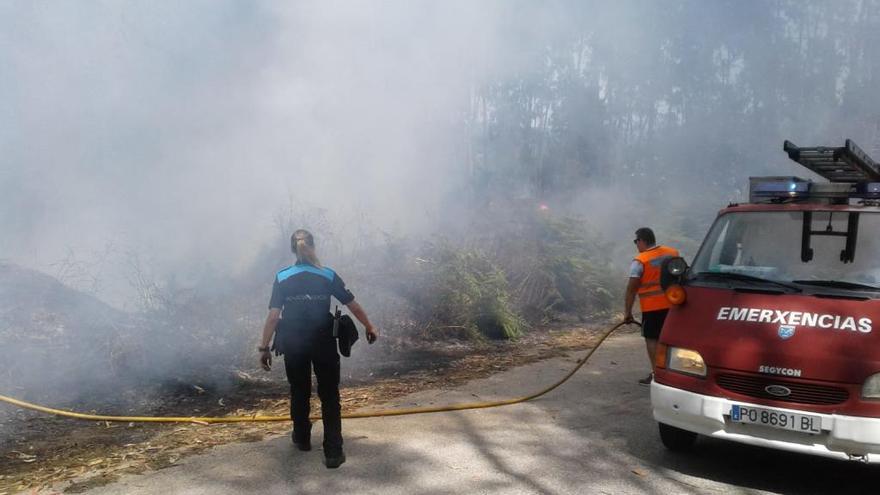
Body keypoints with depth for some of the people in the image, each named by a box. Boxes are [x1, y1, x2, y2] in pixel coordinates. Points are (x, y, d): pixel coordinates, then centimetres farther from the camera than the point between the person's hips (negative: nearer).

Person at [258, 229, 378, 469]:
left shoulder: (282, 278, -4)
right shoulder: (328, 276, -4)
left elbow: (273, 316, -9)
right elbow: (353, 305, -1)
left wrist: (264, 347, -3)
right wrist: (369, 327, 13)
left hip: (293, 345, 1)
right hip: (323, 343, -1)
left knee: (299, 392, 20)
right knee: (330, 396, 3)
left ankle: (302, 438, 37)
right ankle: (333, 452, -2)